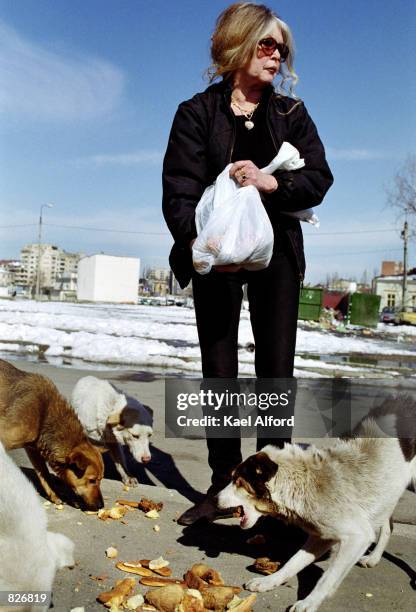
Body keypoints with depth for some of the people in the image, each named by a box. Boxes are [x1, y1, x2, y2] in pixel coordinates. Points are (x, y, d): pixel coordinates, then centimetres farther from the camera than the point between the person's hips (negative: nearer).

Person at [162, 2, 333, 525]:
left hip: (275, 252, 2)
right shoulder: (197, 112, 3)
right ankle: (222, 485, 14)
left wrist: (271, 182, -19)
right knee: (219, 372, 2)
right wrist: (200, 241, -27)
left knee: (276, 369, 1)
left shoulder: (290, 112, 10)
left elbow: (319, 178, 1)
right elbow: (178, 191, -8)